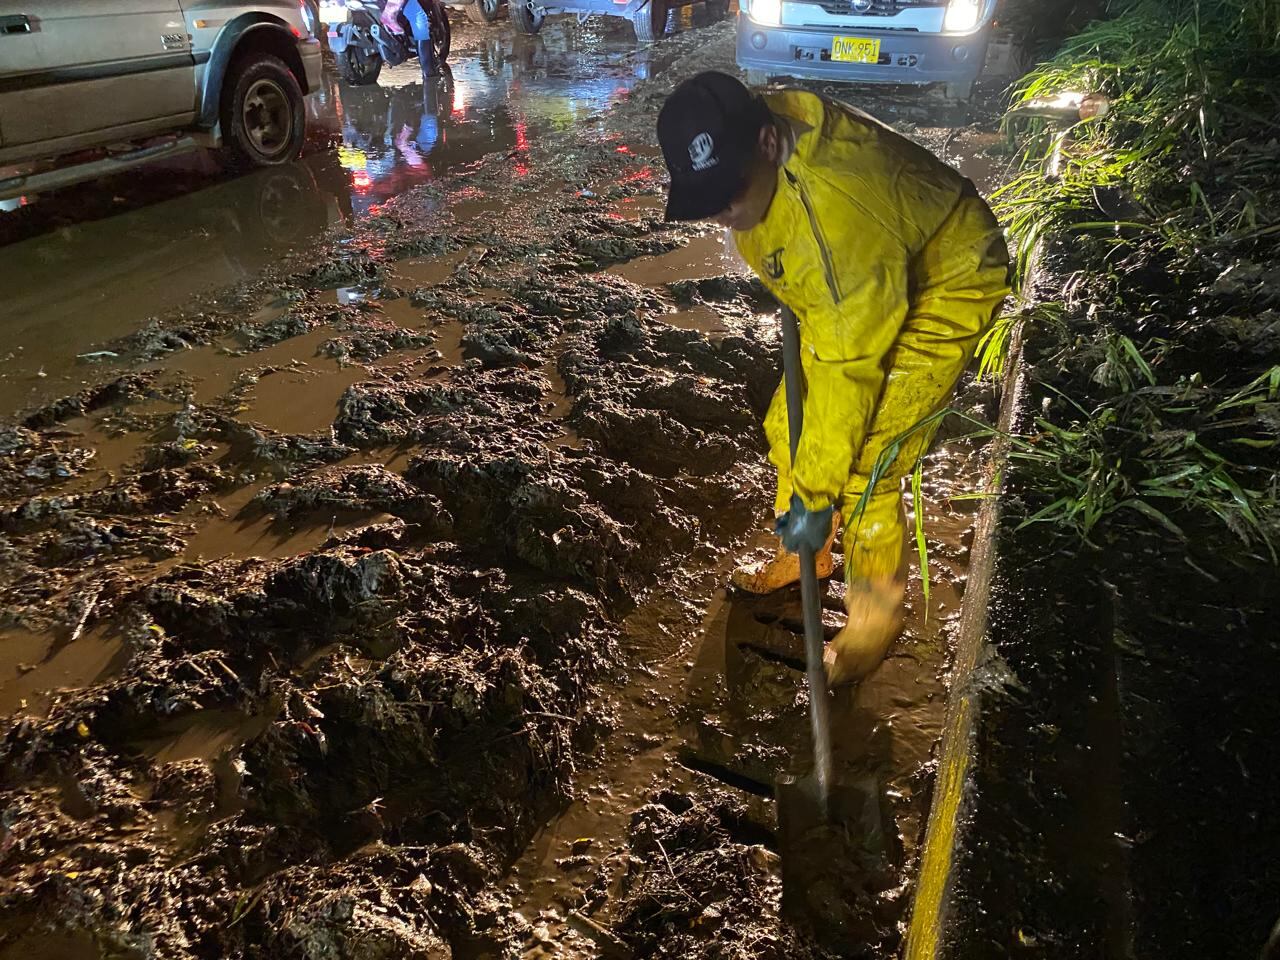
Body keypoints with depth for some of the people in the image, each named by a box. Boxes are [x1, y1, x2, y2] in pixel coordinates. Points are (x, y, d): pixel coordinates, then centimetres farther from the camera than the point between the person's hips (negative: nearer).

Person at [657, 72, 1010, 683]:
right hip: (851, 289, 8)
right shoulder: (746, 162, -16)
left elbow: (848, 371, -34)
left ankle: (876, 616, 12)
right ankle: (803, 555, 33)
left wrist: (814, 496, -27)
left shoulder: (841, 210, -41)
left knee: (863, 470, -11)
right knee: (788, 427, 10)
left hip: (944, 289, -8)